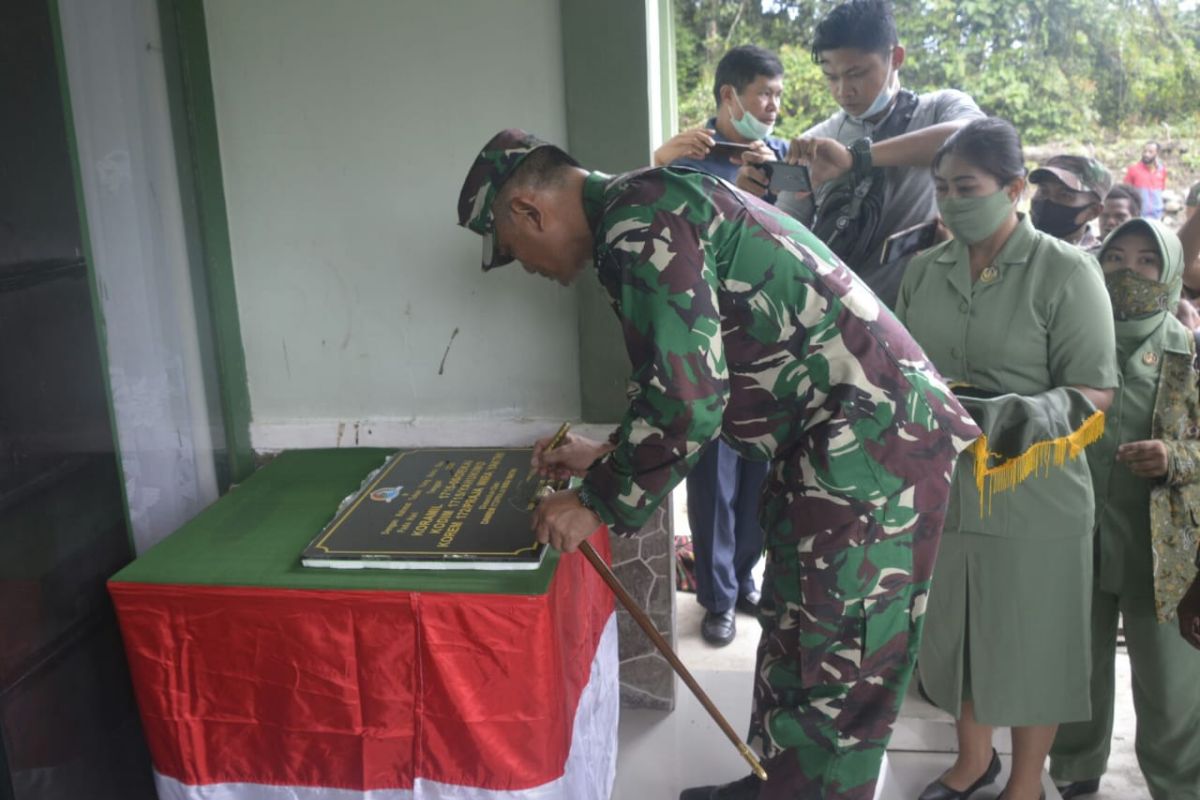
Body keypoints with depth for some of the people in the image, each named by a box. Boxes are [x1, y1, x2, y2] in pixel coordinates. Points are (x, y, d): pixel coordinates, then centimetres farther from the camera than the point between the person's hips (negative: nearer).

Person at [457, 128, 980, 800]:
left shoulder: (639, 223, -17)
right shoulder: (651, 210, 15)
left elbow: (685, 400, -24)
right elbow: (697, 381, 23)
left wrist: (598, 505, -10)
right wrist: (610, 456, 26)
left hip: (870, 442, -11)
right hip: (828, 442, 11)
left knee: (834, 673, 0)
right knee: (792, 638, 21)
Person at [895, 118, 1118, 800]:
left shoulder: (1066, 271, -8)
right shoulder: (923, 271, 5)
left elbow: (1097, 390, -11)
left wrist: (1048, 409, -30)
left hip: (1032, 497, -4)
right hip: (941, 486, 4)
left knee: (1029, 644, 10)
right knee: (958, 633, 18)